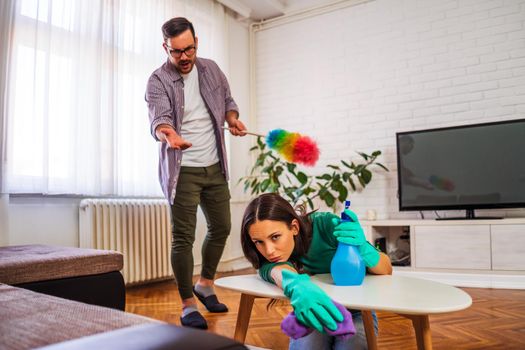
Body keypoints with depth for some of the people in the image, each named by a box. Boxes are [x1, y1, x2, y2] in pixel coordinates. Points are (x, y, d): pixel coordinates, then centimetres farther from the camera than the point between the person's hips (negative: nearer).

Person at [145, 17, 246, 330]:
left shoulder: (211, 69, 5)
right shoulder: (158, 80, -11)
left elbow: (227, 100, 18)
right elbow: (158, 117, -26)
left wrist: (232, 118, -4)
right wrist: (168, 134, -50)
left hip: (214, 167, 6)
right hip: (183, 170, -5)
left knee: (221, 227, 12)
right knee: (183, 237, -5)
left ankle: (205, 285, 34)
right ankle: (188, 304, 11)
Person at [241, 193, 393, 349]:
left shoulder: (325, 225, -25)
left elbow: (386, 270, -22)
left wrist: (363, 248, -43)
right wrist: (294, 284, -63)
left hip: (354, 313, 0)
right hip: (311, 316, 1)